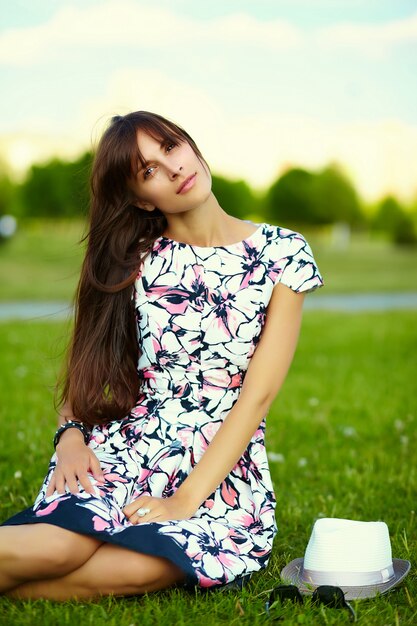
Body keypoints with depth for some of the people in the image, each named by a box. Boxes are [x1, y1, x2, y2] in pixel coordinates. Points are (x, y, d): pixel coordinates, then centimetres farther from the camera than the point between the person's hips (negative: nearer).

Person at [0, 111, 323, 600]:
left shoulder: (282, 253, 0)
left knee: (140, 566, -34)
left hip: (224, 468, -1)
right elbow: (87, 365, 12)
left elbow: (258, 394, -6)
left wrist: (186, 501, -15)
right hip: (123, 446, 1)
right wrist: (71, 434, -10)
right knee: (58, 546, -33)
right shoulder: (136, 261, 8)